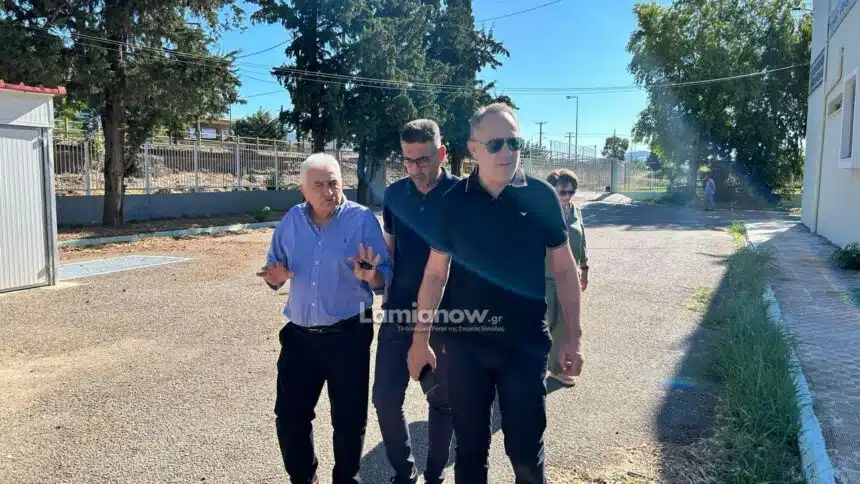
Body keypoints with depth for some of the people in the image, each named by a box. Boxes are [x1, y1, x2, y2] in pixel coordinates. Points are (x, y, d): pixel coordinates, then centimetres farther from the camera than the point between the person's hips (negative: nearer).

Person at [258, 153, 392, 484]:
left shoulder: (363, 219, -9)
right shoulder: (291, 221, 3)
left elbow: (386, 277, -10)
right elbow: (273, 268, 11)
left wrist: (370, 276, -32)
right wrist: (276, 276, -12)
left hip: (348, 336, -3)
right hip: (299, 335, 4)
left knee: (349, 419, 9)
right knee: (289, 416, 11)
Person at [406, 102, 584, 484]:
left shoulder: (541, 197, -5)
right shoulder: (454, 201, -3)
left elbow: (564, 269, 1)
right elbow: (435, 274, 2)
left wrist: (573, 337, -1)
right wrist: (420, 339, 3)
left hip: (526, 344, -1)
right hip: (465, 344, 1)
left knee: (526, 450, 10)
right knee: (469, 446, 16)